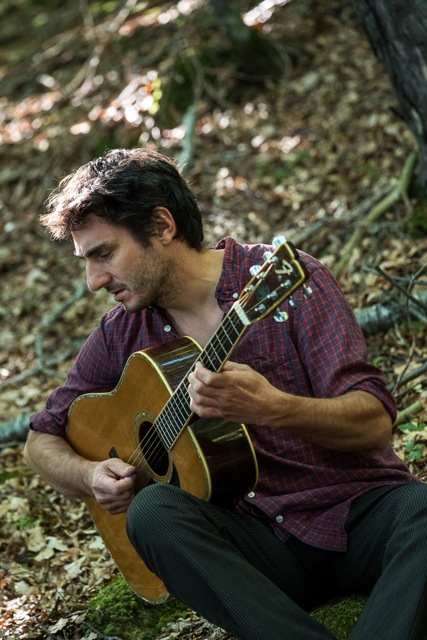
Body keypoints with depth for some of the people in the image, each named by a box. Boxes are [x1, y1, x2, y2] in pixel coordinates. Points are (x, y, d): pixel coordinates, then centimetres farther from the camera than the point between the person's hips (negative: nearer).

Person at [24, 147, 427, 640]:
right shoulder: (122, 335, 6)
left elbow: (376, 421, -14)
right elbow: (43, 439, 19)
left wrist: (271, 408, -33)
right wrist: (91, 474, -4)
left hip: (363, 513, -2)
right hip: (264, 542, 3)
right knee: (153, 511, -28)